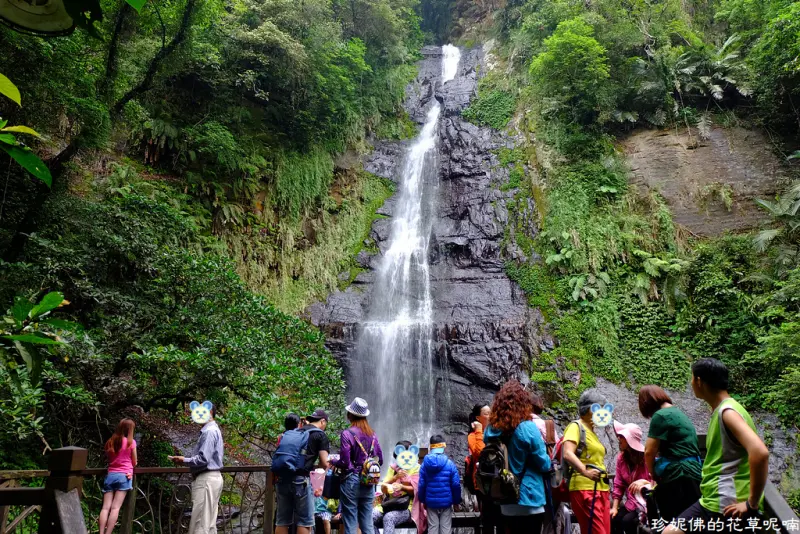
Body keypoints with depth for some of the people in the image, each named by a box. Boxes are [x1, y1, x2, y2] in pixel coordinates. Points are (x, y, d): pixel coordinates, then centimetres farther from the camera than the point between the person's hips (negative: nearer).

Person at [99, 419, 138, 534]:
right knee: (115, 508, -9)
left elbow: (108, 459, 19)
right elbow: (134, 463, 7)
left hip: (110, 476, 4)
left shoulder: (110, 442, 13)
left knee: (105, 507, -2)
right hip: (124, 476, -4)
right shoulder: (131, 442, 0)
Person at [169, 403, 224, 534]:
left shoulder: (209, 431, -15)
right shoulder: (212, 430, 18)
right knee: (208, 523, 11)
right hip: (211, 478, 10)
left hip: (206, 479, -10)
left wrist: (184, 460, -9)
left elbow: (203, 459, -20)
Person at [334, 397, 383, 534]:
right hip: (368, 482, 5)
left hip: (351, 481, -5)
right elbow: (380, 459, 9)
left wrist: (333, 462, 5)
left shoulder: (347, 434, -12)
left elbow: (344, 463, -15)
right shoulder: (372, 434, 4)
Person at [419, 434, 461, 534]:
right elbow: (456, 485, -9)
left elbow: (421, 485, -3)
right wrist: (457, 500, 3)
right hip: (446, 502, -2)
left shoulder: (425, 464, -4)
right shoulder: (450, 464, -9)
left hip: (431, 502, 2)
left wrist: (423, 500, 10)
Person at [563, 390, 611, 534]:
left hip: (600, 489, 9)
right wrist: (585, 472, -32)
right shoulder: (575, 426, -6)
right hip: (584, 489, -9)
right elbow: (567, 454, -21)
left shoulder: (592, 431, 21)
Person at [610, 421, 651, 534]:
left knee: (627, 521, -26)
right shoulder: (621, 457, 2)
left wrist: (644, 481, -34)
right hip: (631, 503, 6)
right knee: (613, 520, -14)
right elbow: (618, 485, 5)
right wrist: (614, 508, -2)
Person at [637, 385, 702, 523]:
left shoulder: (661, 415, -9)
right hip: (692, 473, 10)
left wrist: (653, 474, 9)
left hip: (679, 475, -10)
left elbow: (649, 451, -9)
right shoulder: (678, 413, 21)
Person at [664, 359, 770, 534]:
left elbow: (760, 452, -32)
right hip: (711, 501, 9)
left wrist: (752, 503, -25)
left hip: (727, 507, -9)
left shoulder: (727, 412, -18)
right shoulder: (720, 410, 13)